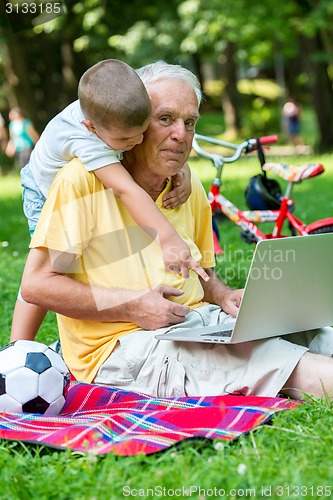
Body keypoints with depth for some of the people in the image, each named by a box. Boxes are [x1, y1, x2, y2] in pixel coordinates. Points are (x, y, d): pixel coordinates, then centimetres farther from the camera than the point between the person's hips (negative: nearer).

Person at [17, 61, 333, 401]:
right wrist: (134, 306, -15)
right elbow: (36, 284, -12)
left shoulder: (190, 188, 15)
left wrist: (224, 296, 2)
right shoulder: (84, 179, -7)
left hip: (197, 324, 7)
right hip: (119, 345, -7)